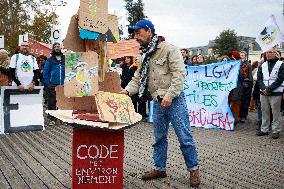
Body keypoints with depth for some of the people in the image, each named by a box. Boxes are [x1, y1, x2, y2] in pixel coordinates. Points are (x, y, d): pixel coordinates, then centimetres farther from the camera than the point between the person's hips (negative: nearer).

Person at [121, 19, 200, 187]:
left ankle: (193, 169, 16)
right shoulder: (146, 56, 14)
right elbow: (138, 78, 12)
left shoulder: (169, 49, -9)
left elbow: (179, 73, -17)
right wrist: (127, 91, -6)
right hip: (158, 102, 7)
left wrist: (169, 95, -24)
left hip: (174, 100, -7)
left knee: (184, 137, 0)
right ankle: (160, 169, 28)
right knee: (159, 138, 15)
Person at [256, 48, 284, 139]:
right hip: (263, 93, 4)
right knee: (265, 112, 10)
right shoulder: (262, 65, 13)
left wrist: (269, 89, -15)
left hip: (276, 93, -4)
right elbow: (259, 79, 7)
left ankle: (276, 131, 8)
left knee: (276, 113, -1)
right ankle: (264, 130, 18)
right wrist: (264, 89, -10)